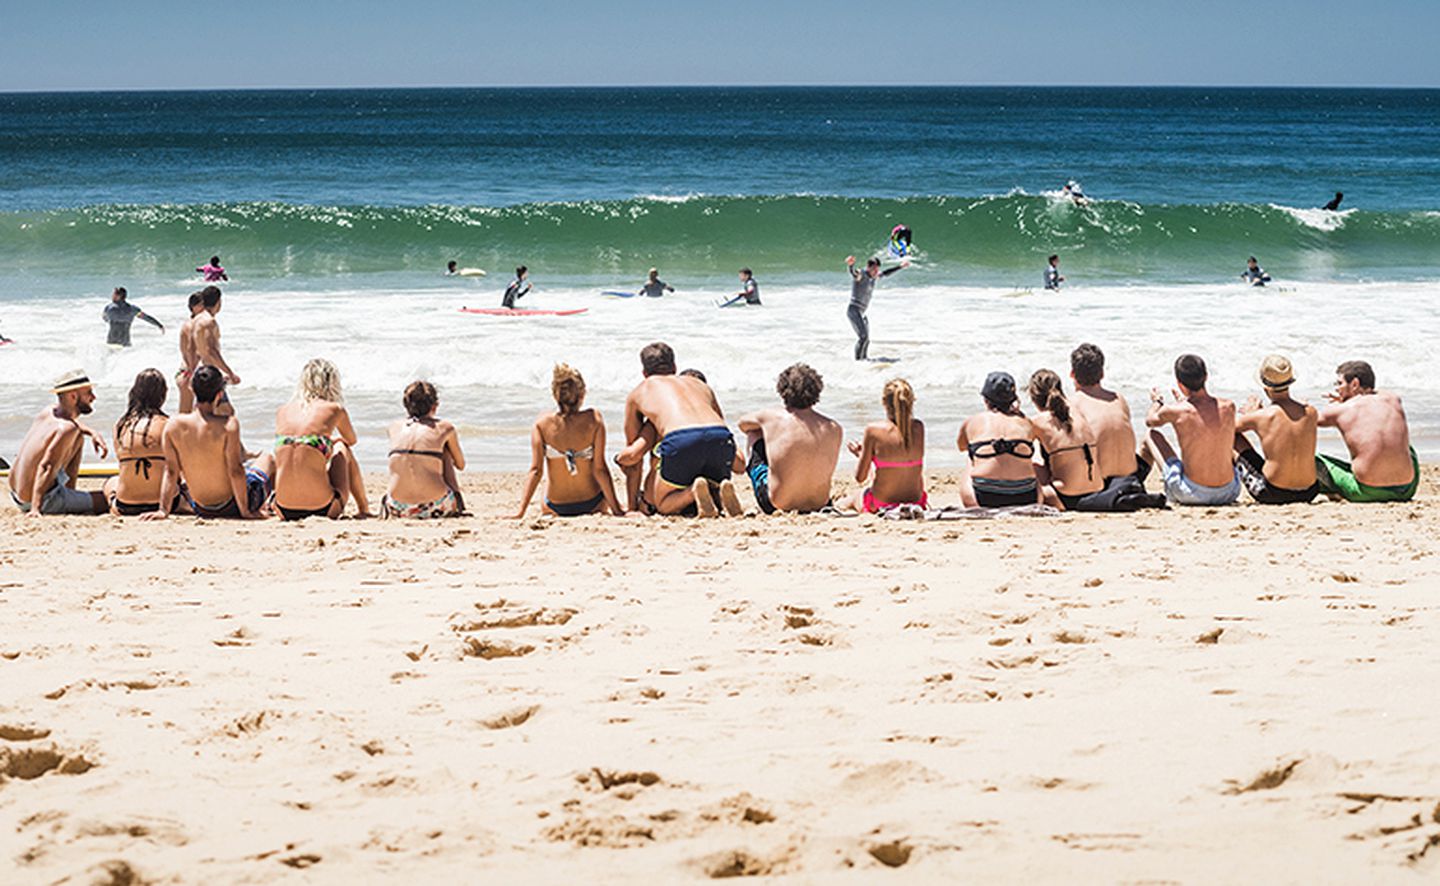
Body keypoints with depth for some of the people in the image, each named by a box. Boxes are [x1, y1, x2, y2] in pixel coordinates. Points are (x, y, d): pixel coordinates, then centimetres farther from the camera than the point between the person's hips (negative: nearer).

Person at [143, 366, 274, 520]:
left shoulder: (173, 426, -12)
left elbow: (170, 472, -9)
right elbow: (236, 471, -21)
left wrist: (163, 510, -3)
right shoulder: (228, 425, -24)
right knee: (268, 458, 24)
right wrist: (245, 511, -12)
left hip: (200, 510, 4)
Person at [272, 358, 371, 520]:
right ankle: (364, 508, 40)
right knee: (342, 448, 28)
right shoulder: (334, 410, -1)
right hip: (322, 508, -4)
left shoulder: (282, 412, 8)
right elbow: (351, 440, 22)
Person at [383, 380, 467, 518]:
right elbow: (461, 465, 20)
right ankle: (457, 506, 31)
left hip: (398, 508, 3)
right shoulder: (445, 428, 4)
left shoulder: (395, 428, 12)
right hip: (435, 507, -3)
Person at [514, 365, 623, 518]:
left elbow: (535, 470, -16)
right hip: (591, 504, -1)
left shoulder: (542, 423, -15)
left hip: (556, 507, 1)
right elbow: (599, 469, -17)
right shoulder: (594, 419, -18)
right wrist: (616, 509, -10)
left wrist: (520, 511, -12)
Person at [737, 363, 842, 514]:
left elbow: (743, 424, 14)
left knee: (753, 434, 18)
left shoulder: (771, 418, -11)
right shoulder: (834, 429, -6)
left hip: (776, 506, -2)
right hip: (819, 504, 2)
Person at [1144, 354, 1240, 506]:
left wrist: (1156, 401, 35)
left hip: (1193, 494, -3)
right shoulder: (1229, 407, -3)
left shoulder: (1176, 411, -13)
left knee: (1152, 436, 15)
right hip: (1229, 493, 3)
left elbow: (1151, 421, 13)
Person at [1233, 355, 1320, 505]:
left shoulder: (1260, 417, -11)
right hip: (1308, 494, 4)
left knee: (1233, 437, 14)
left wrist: (1247, 413, 28)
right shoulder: (1311, 413, -1)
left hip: (1272, 496, -4)